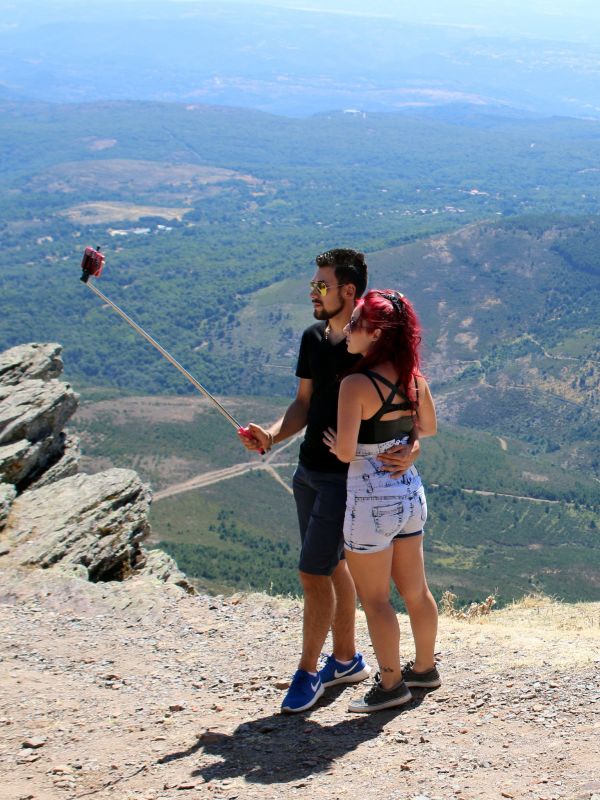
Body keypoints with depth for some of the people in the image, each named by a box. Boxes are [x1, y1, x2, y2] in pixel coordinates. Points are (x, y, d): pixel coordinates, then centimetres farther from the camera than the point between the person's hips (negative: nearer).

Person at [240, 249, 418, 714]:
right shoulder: (313, 339, 7)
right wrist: (272, 436, -6)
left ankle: (308, 672, 8)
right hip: (309, 470, 8)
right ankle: (346, 659, 31)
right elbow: (304, 404, 11)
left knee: (313, 571, -6)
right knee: (333, 566, 17)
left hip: (347, 477, -8)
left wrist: (412, 448, -31)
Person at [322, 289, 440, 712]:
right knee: (415, 590, 21)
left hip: (371, 502, -7)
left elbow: (346, 452, -24)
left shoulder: (356, 384, -21)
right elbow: (429, 428, 15)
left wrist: (334, 444, -2)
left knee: (374, 598, 9)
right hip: (410, 492, 7)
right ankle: (425, 668, 36)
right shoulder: (413, 377, 0)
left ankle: (392, 684, 19)